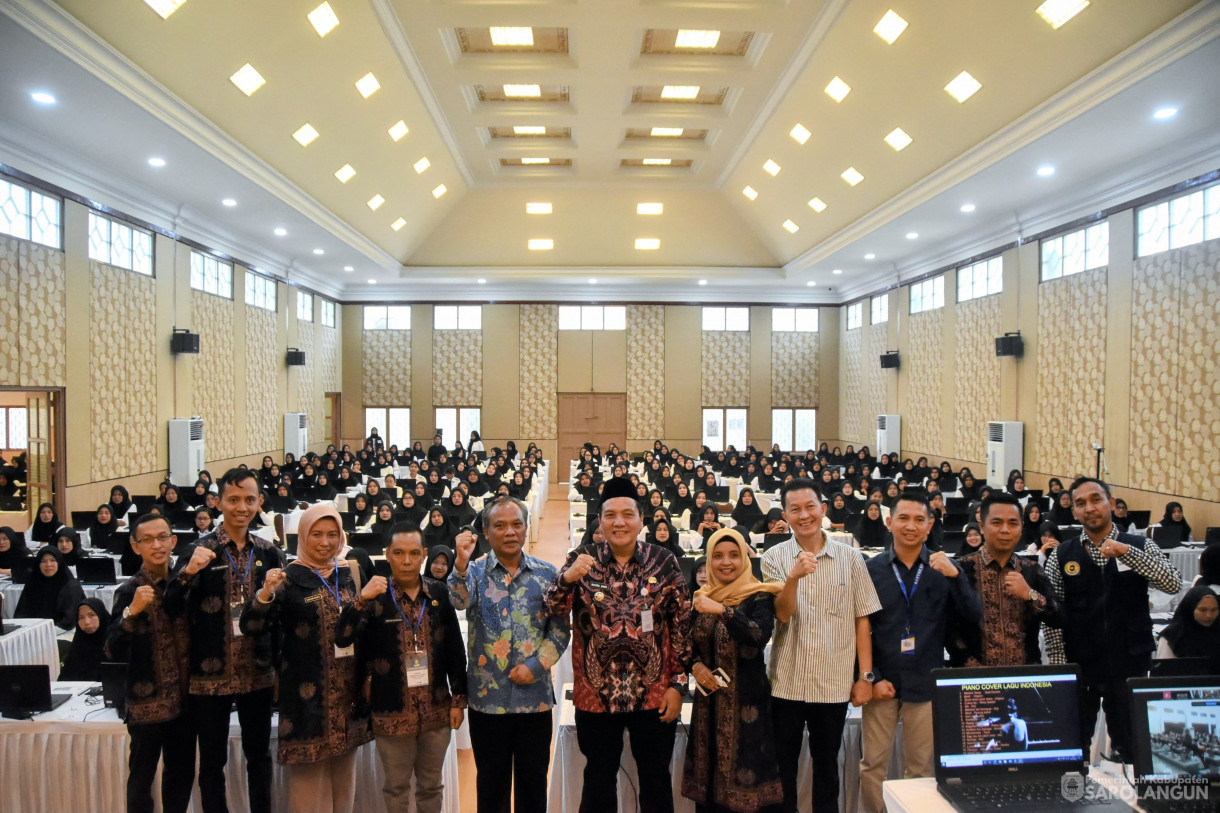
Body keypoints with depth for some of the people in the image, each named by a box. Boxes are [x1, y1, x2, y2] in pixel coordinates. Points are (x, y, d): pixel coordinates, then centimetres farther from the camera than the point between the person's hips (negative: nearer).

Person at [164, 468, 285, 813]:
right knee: (212, 760, 11)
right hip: (211, 675, -2)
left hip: (258, 673, 3)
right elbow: (172, 608, -13)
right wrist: (188, 572, -30)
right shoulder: (201, 549, -6)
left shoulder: (268, 552, 3)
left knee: (259, 755, 15)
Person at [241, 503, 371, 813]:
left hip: (347, 690, 5)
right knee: (309, 777, 3)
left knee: (344, 775, 16)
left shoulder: (346, 576, 6)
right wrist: (266, 592, -33)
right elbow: (252, 628, -17)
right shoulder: (289, 578, -8)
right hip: (308, 692, -5)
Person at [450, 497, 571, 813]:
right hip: (487, 696, -1)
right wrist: (461, 563, -42)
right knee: (492, 780, 14)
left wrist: (535, 665, -12)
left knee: (533, 780, 13)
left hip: (535, 695, 1)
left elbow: (560, 629, 0)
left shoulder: (546, 574, 2)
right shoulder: (475, 571, -2)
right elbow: (459, 601, -24)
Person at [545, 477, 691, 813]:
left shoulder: (664, 562, -4)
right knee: (598, 779, 17)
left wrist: (678, 683, -4)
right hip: (596, 695, 1)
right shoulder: (582, 559, -3)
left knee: (656, 779, 16)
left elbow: (681, 625, -1)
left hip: (655, 694, 0)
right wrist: (567, 577, -31)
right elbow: (554, 609, -11)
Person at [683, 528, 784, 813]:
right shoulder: (700, 599, 7)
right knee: (707, 776, 10)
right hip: (709, 698, 4)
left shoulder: (759, 597, -6)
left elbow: (759, 637, -24)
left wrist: (722, 610, -33)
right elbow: (687, 644, 14)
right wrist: (695, 666, -6)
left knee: (746, 774, -3)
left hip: (747, 699, -4)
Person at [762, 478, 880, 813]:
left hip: (834, 684, 0)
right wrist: (794, 577, -30)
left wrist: (865, 675, 0)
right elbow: (782, 614, -13)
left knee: (826, 766, 17)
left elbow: (861, 620, 2)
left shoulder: (850, 558, -3)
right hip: (786, 683, 0)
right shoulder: (773, 558, -4)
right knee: (782, 766, 13)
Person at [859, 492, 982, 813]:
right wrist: (870, 678, -6)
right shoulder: (871, 569, -1)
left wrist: (955, 576, -21)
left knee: (921, 768, 12)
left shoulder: (945, 569, 2)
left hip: (926, 684, 1)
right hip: (882, 681, 0)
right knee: (872, 764, 7)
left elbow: (974, 617, -8)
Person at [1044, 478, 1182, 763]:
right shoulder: (1061, 555, -1)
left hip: (1130, 666, 0)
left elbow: (1173, 584, -15)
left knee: (1130, 749, 10)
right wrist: (1058, 666, -7)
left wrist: (1126, 552, -24)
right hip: (1079, 667, 0)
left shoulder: (1141, 547, 2)